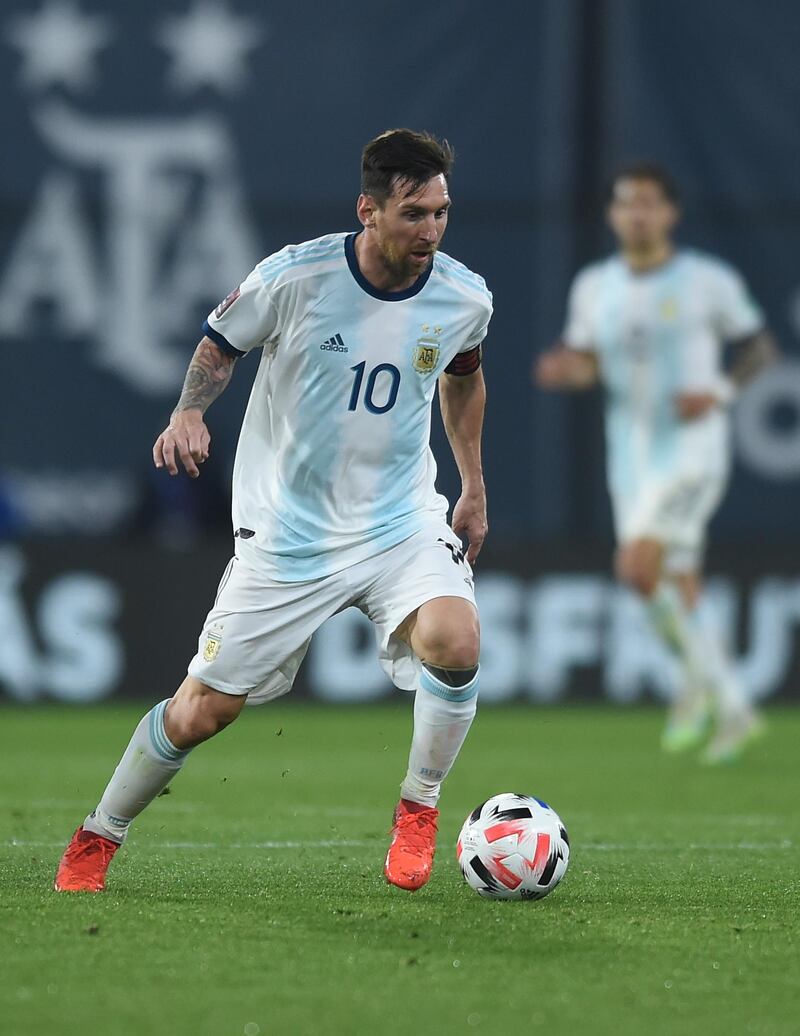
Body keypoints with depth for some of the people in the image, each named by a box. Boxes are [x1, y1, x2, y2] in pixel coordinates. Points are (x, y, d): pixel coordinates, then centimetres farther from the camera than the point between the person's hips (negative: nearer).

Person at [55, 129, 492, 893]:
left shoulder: (464, 298, -6)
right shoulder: (294, 277, -16)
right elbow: (220, 342, 3)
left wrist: (474, 489, 20)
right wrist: (189, 412, -15)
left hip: (401, 521, 2)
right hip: (287, 534, -1)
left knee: (454, 639, -29)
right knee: (201, 709, 2)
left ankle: (419, 807, -4)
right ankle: (97, 838, 26)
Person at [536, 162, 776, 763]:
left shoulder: (709, 281, -6)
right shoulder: (594, 286, 6)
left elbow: (760, 345, 3)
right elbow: (586, 364, 11)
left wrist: (720, 391, -15)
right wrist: (568, 370, -13)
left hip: (692, 448, -5)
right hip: (631, 457, 5)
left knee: (638, 567, -20)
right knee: (679, 593, 6)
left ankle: (698, 676, -2)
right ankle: (734, 709, 22)